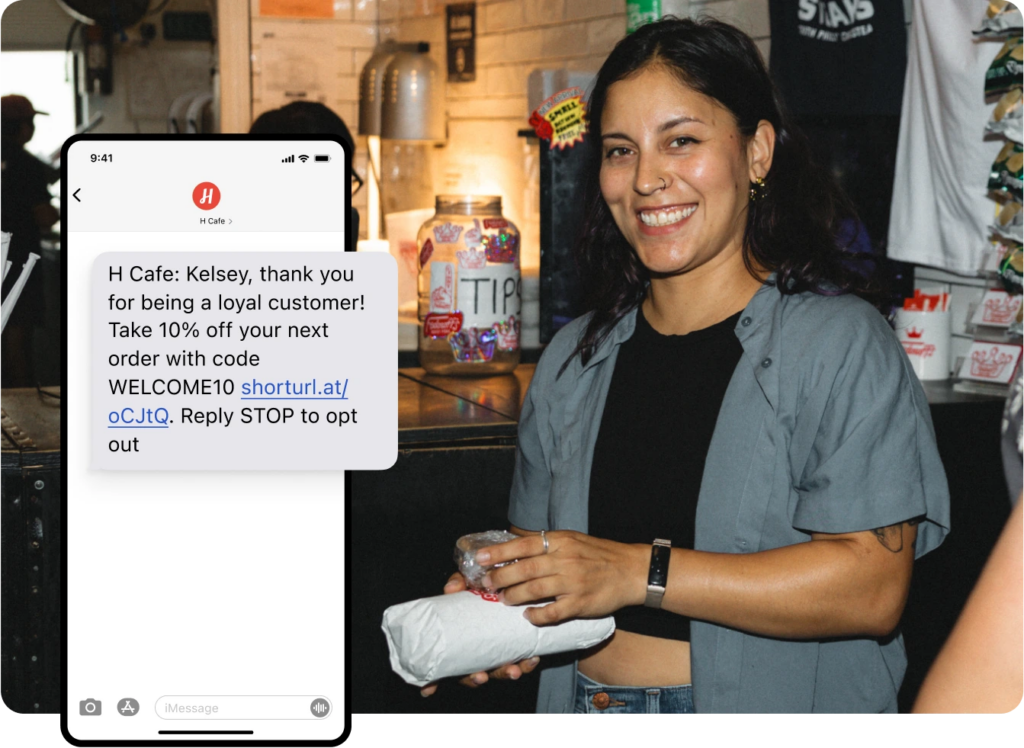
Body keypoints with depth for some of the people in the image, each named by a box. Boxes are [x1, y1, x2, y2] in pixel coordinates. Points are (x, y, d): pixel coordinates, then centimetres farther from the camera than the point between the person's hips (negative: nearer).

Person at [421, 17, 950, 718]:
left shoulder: (841, 344, -6)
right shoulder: (573, 360, 12)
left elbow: (872, 587, -15)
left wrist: (642, 573, -18)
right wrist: (494, 608, -3)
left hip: (774, 716, -4)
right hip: (583, 708, 4)